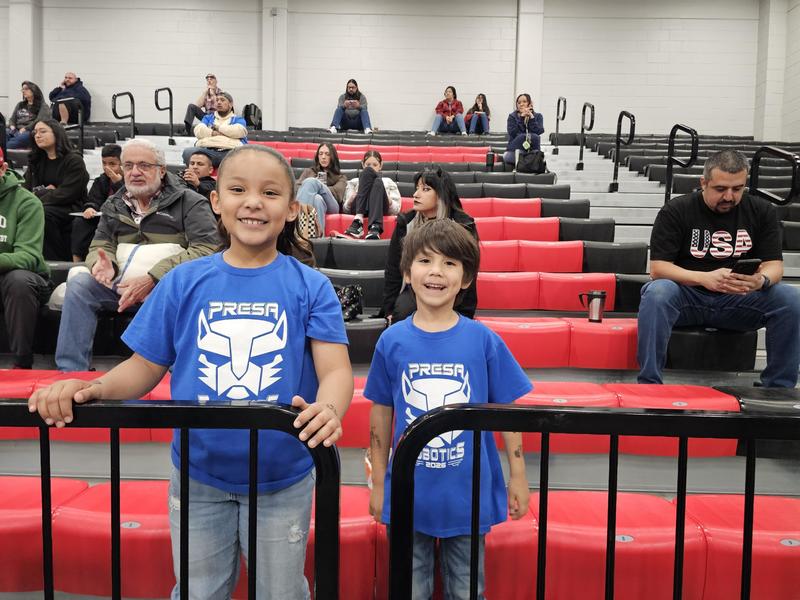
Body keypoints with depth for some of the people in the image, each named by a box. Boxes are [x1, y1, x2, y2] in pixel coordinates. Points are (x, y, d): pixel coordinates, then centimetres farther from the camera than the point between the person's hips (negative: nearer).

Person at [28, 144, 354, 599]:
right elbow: (146, 366, 1)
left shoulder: (311, 286, -9)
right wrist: (93, 389, -18)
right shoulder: (182, 283, -4)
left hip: (283, 478, -1)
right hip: (198, 476, 2)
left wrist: (328, 408, -38)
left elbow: (336, 369, -16)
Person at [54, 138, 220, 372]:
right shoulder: (114, 205, 18)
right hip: (125, 283, 5)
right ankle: (71, 371, -14)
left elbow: (208, 249, -13)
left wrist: (152, 279, -22)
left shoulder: (190, 202, 0)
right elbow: (100, 246, 18)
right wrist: (103, 263, -11)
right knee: (79, 284, -19)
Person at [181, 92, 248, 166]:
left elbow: (238, 131, -1)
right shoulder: (208, 117, 32)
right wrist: (214, 133, -1)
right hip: (206, 150, 3)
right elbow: (198, 131, 13)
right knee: (188, 152, -29)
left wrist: (218, 127, 11)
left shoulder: (238, 119, 23)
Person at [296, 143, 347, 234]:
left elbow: (337, 193, 6)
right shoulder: (308, 171, 35)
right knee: (317, 198, -38)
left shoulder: (340, 178, 29)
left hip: (330, 206, -1)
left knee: (311, 182, -31)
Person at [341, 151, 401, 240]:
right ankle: (358, 220, -38)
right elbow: (345, 209, 18)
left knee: (377, 183, -27)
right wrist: (350, 201, -6)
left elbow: (396, 210, 17)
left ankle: (375, 227, -49)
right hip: (358, 209, 0)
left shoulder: (388, 182, 30)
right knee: (368, 172, -18)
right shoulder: (354, 182, 30)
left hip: (380, 209, 0)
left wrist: (389, 201, -5)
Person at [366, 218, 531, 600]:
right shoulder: (392, 341, -5)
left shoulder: (483, 340, -8)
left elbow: (506, 410, -1)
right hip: (408, 494, 1)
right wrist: (378, 483, 6)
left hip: (470, 494, 0)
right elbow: (381, 414, 2)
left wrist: (518, 476, 1)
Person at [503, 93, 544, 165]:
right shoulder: (512, 117, 6)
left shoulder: (538, 116, 9)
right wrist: (522, 118, -16)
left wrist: (531, 117, -15)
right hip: (515, 150, -1)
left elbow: (538, 132, -10)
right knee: (522, 136, -31)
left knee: (534, 137, -30)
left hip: (532, 150, 1)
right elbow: (512, 133, -12)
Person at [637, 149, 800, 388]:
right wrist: (704, 278, -29)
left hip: (738, 301, 3)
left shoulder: (761, 211, 5)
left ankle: (778, 388, -8)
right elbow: (658, 267, -12)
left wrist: (761, 280, -25)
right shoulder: (675, 211, -5)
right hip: (687, 296, -3)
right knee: (657, 292, -35)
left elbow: (774, 265, 1)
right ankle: (649, 384, -27)